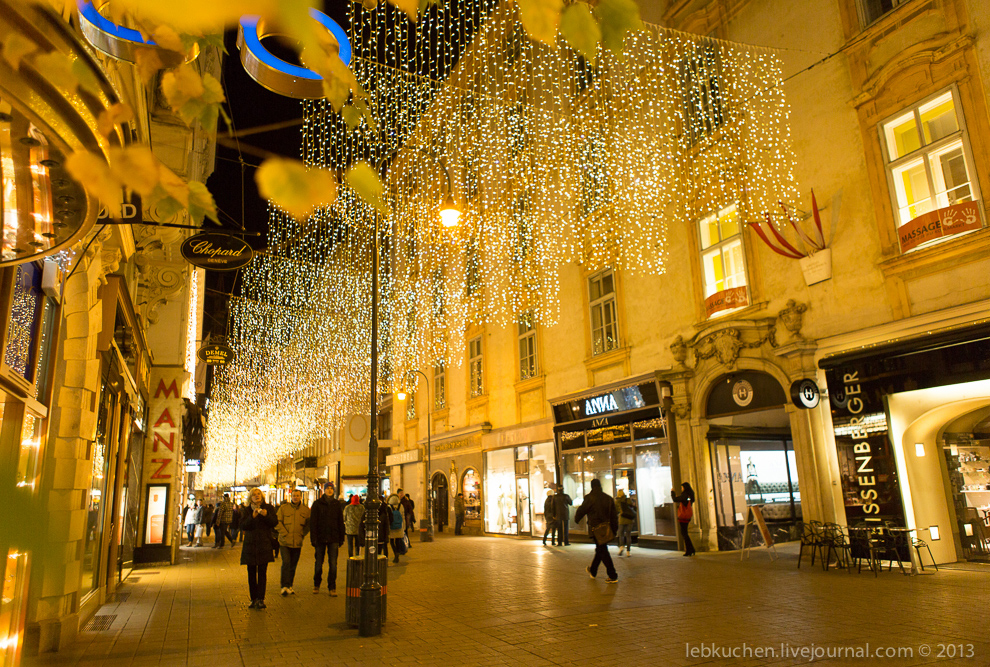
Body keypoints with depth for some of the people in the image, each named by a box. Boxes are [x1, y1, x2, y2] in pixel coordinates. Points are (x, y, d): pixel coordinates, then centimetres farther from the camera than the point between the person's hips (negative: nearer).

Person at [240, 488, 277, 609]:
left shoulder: (268, 508, 6)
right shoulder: (245, 510, 7)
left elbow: (274, 523, -3)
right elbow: (243, 526, -4)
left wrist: (266, 515, -19)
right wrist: (252, 516, -20)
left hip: (264, 544, -1)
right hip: (250, 544, 1)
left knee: (262, 572, -7)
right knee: (251, 573, 4)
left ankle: (261, 599, -7)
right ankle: (254, 599, 13)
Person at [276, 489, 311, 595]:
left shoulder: (306, 510, 7)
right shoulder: (283, 508, 1)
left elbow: (308, 525, 13)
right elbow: (278, 522, -1)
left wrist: (302, 534, 1)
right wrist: (284, 533, -10)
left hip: (297, 542, 3)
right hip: (284, 542, -3)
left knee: (293, 565, 9)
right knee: (286, 563, -12)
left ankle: (289, 586, 21)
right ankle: (284, 587, -7)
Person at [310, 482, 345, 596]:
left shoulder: (337, 504, 6)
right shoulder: (317, 504, 0)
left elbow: (341, 522, 9)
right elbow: (313, 522, -2)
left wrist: (341, 539, 6)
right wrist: (313, 538, -9)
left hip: (333, 538, 1)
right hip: (321, 538, -1)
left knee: (333, 564, 0)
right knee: (319, 563, 10)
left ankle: (332, 587, 8)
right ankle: (316, 585, 28)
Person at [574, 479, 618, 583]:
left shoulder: (589, 498, -12)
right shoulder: (608, 498, 4)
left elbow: (581, 510, -1)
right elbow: (614, 515, 7)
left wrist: (576, 519, 19)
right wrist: (614, 529, 15)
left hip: (595, 529, -6)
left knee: (603, 551, -3)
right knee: (600, 549, 19)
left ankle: (613, 576, -4)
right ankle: (593, 570, 36)